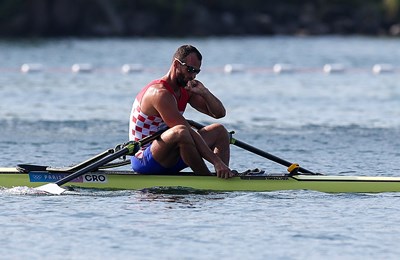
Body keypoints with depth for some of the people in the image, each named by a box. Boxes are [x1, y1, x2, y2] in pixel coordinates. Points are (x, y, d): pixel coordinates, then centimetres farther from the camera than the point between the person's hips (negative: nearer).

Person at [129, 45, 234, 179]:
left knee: (219, 130, 8)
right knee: (180, 132, -38)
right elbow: (188, 132, -27)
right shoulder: (160, 93, -21)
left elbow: (219, 113, 9)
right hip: (144, 161, -10)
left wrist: (204, 92, -10)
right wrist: (216, 161, -30)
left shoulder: (185, 90, 9)